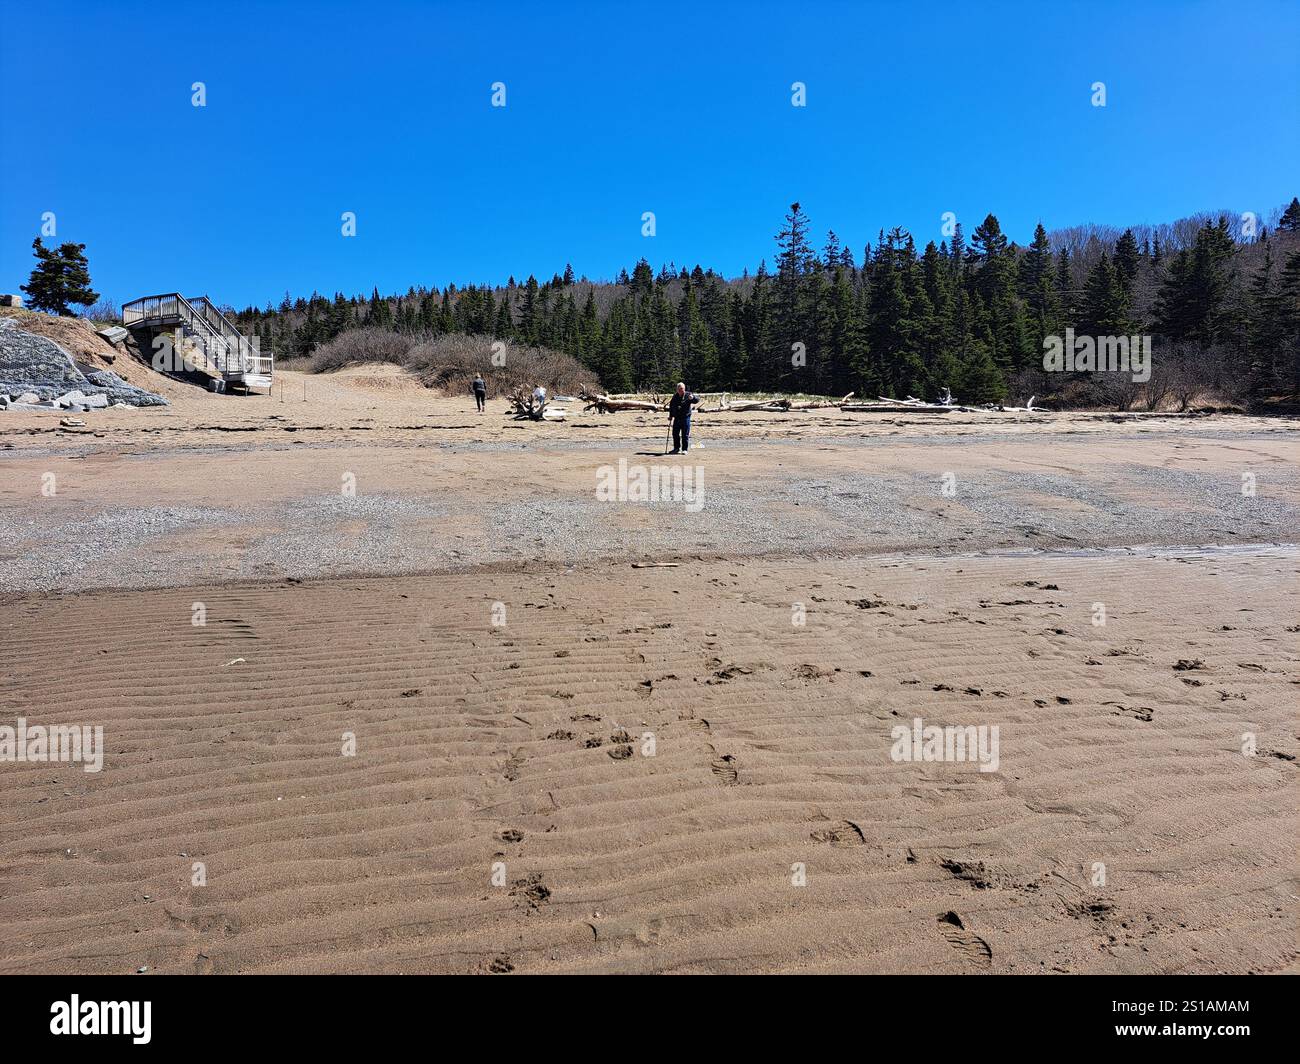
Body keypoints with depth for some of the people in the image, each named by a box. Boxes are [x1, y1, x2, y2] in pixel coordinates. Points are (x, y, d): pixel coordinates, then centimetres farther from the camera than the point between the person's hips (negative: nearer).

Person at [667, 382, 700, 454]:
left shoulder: (688, 395, -3)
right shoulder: (675, 396, 10)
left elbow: (697, 400, -17)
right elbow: (671, 406, 20)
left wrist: (693, 397, -39)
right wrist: (670, 415, 18)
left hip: (685, 417, -5)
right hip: (677, 418, 5)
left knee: (685, 435, -4)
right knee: (675, 434, 8)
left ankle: (684, 449, 3)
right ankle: (677, 448, 19)